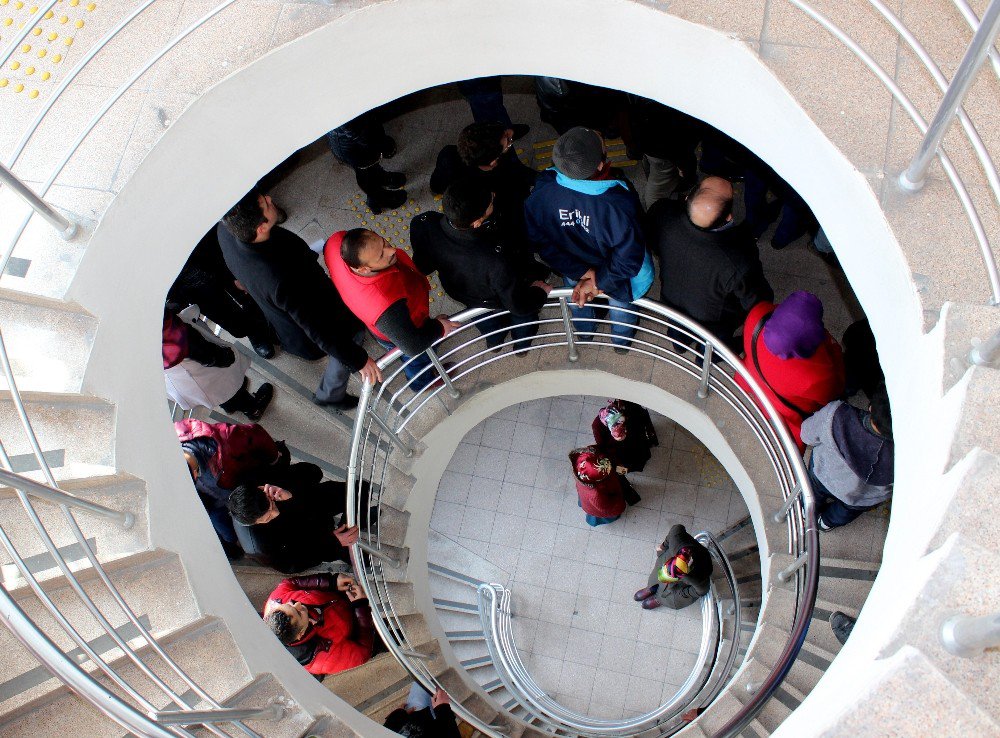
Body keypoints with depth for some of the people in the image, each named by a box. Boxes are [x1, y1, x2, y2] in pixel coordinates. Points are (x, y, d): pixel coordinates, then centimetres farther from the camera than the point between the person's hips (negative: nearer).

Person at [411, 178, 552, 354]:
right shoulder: (495, 260, -49)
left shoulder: (422, 224, -36)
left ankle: (493, 341, 70)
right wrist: (541, 291, -10)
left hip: (458, 291, 4)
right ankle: (521, 344, 63)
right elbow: (519, 306, -30)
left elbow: (422, 266, -12)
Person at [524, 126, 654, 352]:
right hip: (610, 270, -2)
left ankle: (585, 331, 70)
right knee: (621, 304, 34)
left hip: (572, 268, 3)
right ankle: (622, 341, 65)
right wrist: (598, 282, -19)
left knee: (578, 298, 38)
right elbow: (628, 257, -33)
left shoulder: (542, 191, -35)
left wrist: (582, 272, -14)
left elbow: (540, 240, -20)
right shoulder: (619, 203, -45)